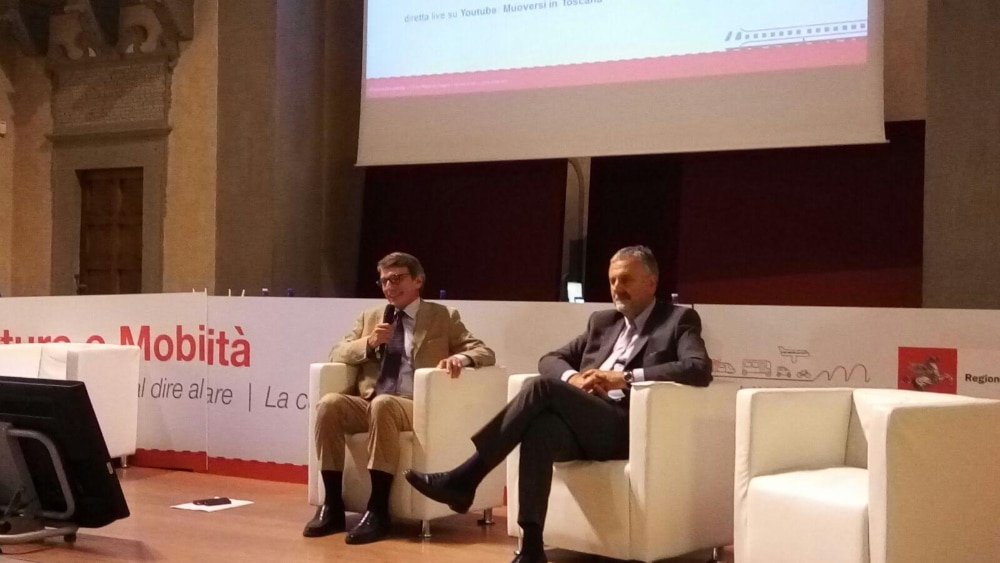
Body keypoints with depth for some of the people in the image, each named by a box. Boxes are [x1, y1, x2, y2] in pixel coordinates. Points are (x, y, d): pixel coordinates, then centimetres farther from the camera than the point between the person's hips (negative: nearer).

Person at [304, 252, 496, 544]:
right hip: (367, 405, 4)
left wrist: (460, 358, -19)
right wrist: (369, 342, -5)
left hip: (416, 407, -4)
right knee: (329, 403, -27)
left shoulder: (444, 317, 12)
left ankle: (378, 510, -34)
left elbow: (485, 352, 4)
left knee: (383, 404, -38)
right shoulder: (369, 317, 23)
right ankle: (332, 506, -22)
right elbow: (336, 354, 15)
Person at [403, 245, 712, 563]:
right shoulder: (602, 322, 26)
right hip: (583, 422, 5)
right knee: (540, 428, -33)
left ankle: (466, 478, -24)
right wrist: (572, 378, -3)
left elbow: (700, 369, -11)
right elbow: (550, 360, 22)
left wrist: (626, 377, -17)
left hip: (627, 427, -5)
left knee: (541, 388, -27)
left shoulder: (679, 321, 8)